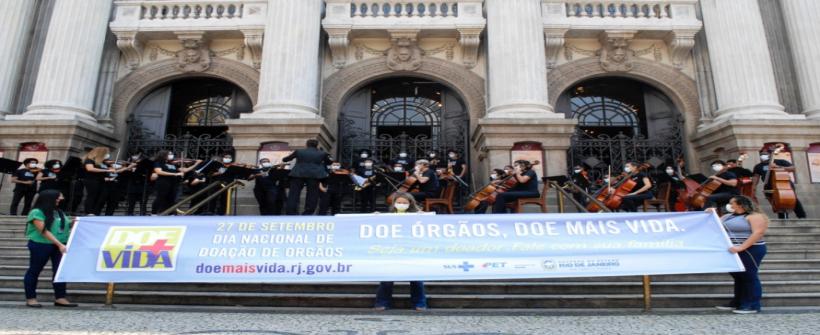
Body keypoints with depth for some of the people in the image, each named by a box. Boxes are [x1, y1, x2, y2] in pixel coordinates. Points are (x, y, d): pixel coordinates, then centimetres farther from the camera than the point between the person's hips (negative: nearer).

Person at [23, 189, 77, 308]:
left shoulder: (59, 212, 9)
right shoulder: (37, 212, -11)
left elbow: (66, 226, 16)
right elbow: (44, 231, -17)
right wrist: (59, 244, -22)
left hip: (60, 245, 6)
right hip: (40, 245, -6)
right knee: (34, 271, 9)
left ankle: (60, 298, 6)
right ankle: (30, 298, 20)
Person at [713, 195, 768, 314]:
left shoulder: (755, 216, -9)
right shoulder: (727, 216, 13)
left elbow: (758, 233, -21)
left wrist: (741, 247, -28)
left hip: (749, 251, -8)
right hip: (734, 252, 8)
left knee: (749, 277, -2)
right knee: (738, 276, 14)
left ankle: (753, 305, 6)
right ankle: (737, 302, 23)